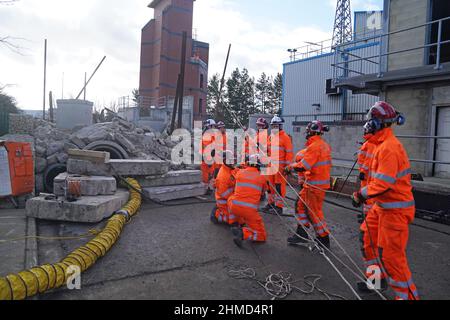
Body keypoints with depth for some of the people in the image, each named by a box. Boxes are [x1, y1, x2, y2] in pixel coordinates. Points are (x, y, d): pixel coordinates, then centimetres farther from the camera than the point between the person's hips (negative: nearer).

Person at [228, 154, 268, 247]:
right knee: (262, 236, 9)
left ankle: (242, 224, 36)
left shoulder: (240, 172, 8)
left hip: (233, 207, 3)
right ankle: (243, 233, -16)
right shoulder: (262, 178, 6)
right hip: (250, 210, -3)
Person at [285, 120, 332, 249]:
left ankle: (324, 240, 13)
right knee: (301, 204, 17)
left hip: (315, 185, -10)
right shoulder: (324, 145, 11)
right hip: (320, 181, 10)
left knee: (314, 212, 1)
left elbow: (303, 166, -24)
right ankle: (302, 234, 23)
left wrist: (290, 167, -8)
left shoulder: (315, 146, -19)